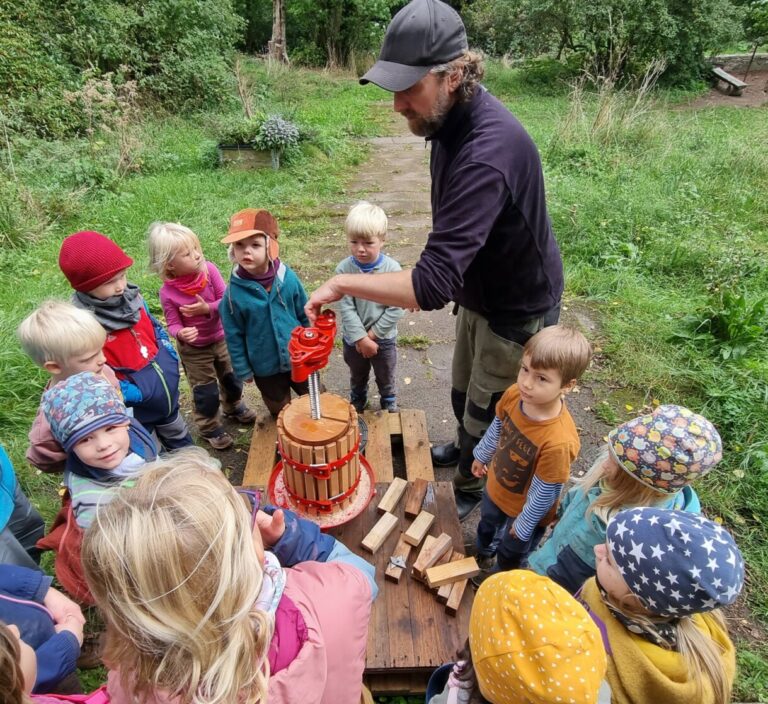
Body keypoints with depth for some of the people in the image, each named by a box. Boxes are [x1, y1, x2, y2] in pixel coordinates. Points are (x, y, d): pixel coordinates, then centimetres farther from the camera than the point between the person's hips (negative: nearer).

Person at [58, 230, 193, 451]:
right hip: (136, 407, -6)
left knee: (178, 435, 32)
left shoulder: (131, 296, -7)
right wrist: (133, 394, -27)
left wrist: (171, 357, -1)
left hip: (168, 389, 7)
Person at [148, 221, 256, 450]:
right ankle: (210, 427, 34)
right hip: (194, 349, -3)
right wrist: (181, 332, -37)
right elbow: (173, 323, -15)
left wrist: (207, 308, -32)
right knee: (205, 391, 9)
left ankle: (234, 406, 54)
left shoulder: (209, 269, -18)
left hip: (222, 338, 3)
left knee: (231, 378, 23)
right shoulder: (167, 293, -23)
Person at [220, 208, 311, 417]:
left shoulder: (288, 277, -16)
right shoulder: (234, 291, -19)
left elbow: (305, 316, -2)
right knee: (281, 413, 23)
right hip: (265, 367, -1)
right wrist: (243, 369, -2)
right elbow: (234, 336, -7)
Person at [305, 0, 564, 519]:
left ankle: (471, 490, 42)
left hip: (517, 310, -8)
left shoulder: (488, 150, -37)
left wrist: (342, 283, -33)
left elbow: (432, 285, -42)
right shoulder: (452, 119, -6)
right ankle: (465, 449, 57)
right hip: (479, 293, 8)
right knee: (463, 395, 27)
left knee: (486, 417, 13)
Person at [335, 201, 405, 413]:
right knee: (357, 377, 28)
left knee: (386, 378, 24)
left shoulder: (392, 269, -21)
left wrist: (373, 334, -20)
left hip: (384, 339, -1)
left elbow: (397, 308, -19)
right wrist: (361, 338, -22)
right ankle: (357, 405, 55)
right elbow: (346, 308, -19)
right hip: (353, 339, 1)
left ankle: (390, 406, 51)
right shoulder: (344, 269, -19)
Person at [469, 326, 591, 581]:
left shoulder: (559, 440, -44)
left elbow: (545, 492, -28)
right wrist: (482, 455, 12)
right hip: (496, 487, 6)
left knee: (511, 551, 29)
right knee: (487, 524, 37)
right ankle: (483, 554, 70)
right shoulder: (514, 395, -27)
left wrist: (525, 524, -13)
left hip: (525, 507, -5)